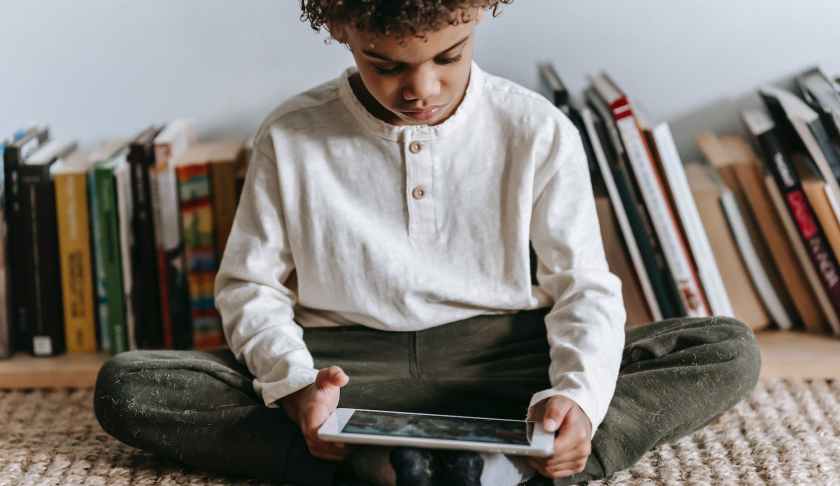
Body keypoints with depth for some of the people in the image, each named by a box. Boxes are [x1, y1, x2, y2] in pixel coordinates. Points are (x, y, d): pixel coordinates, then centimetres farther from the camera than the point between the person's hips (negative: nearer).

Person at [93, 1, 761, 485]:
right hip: (347, 364, 1)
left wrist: (578, 392, -25)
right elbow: (250, 285, 1)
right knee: (125, 385, -22)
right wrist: (296, 382, -20)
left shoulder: (537, 131, -6)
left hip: (495, 357, 0)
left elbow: (584, 285, -4)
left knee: (730, 351, -19)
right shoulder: (291, 139, -5)